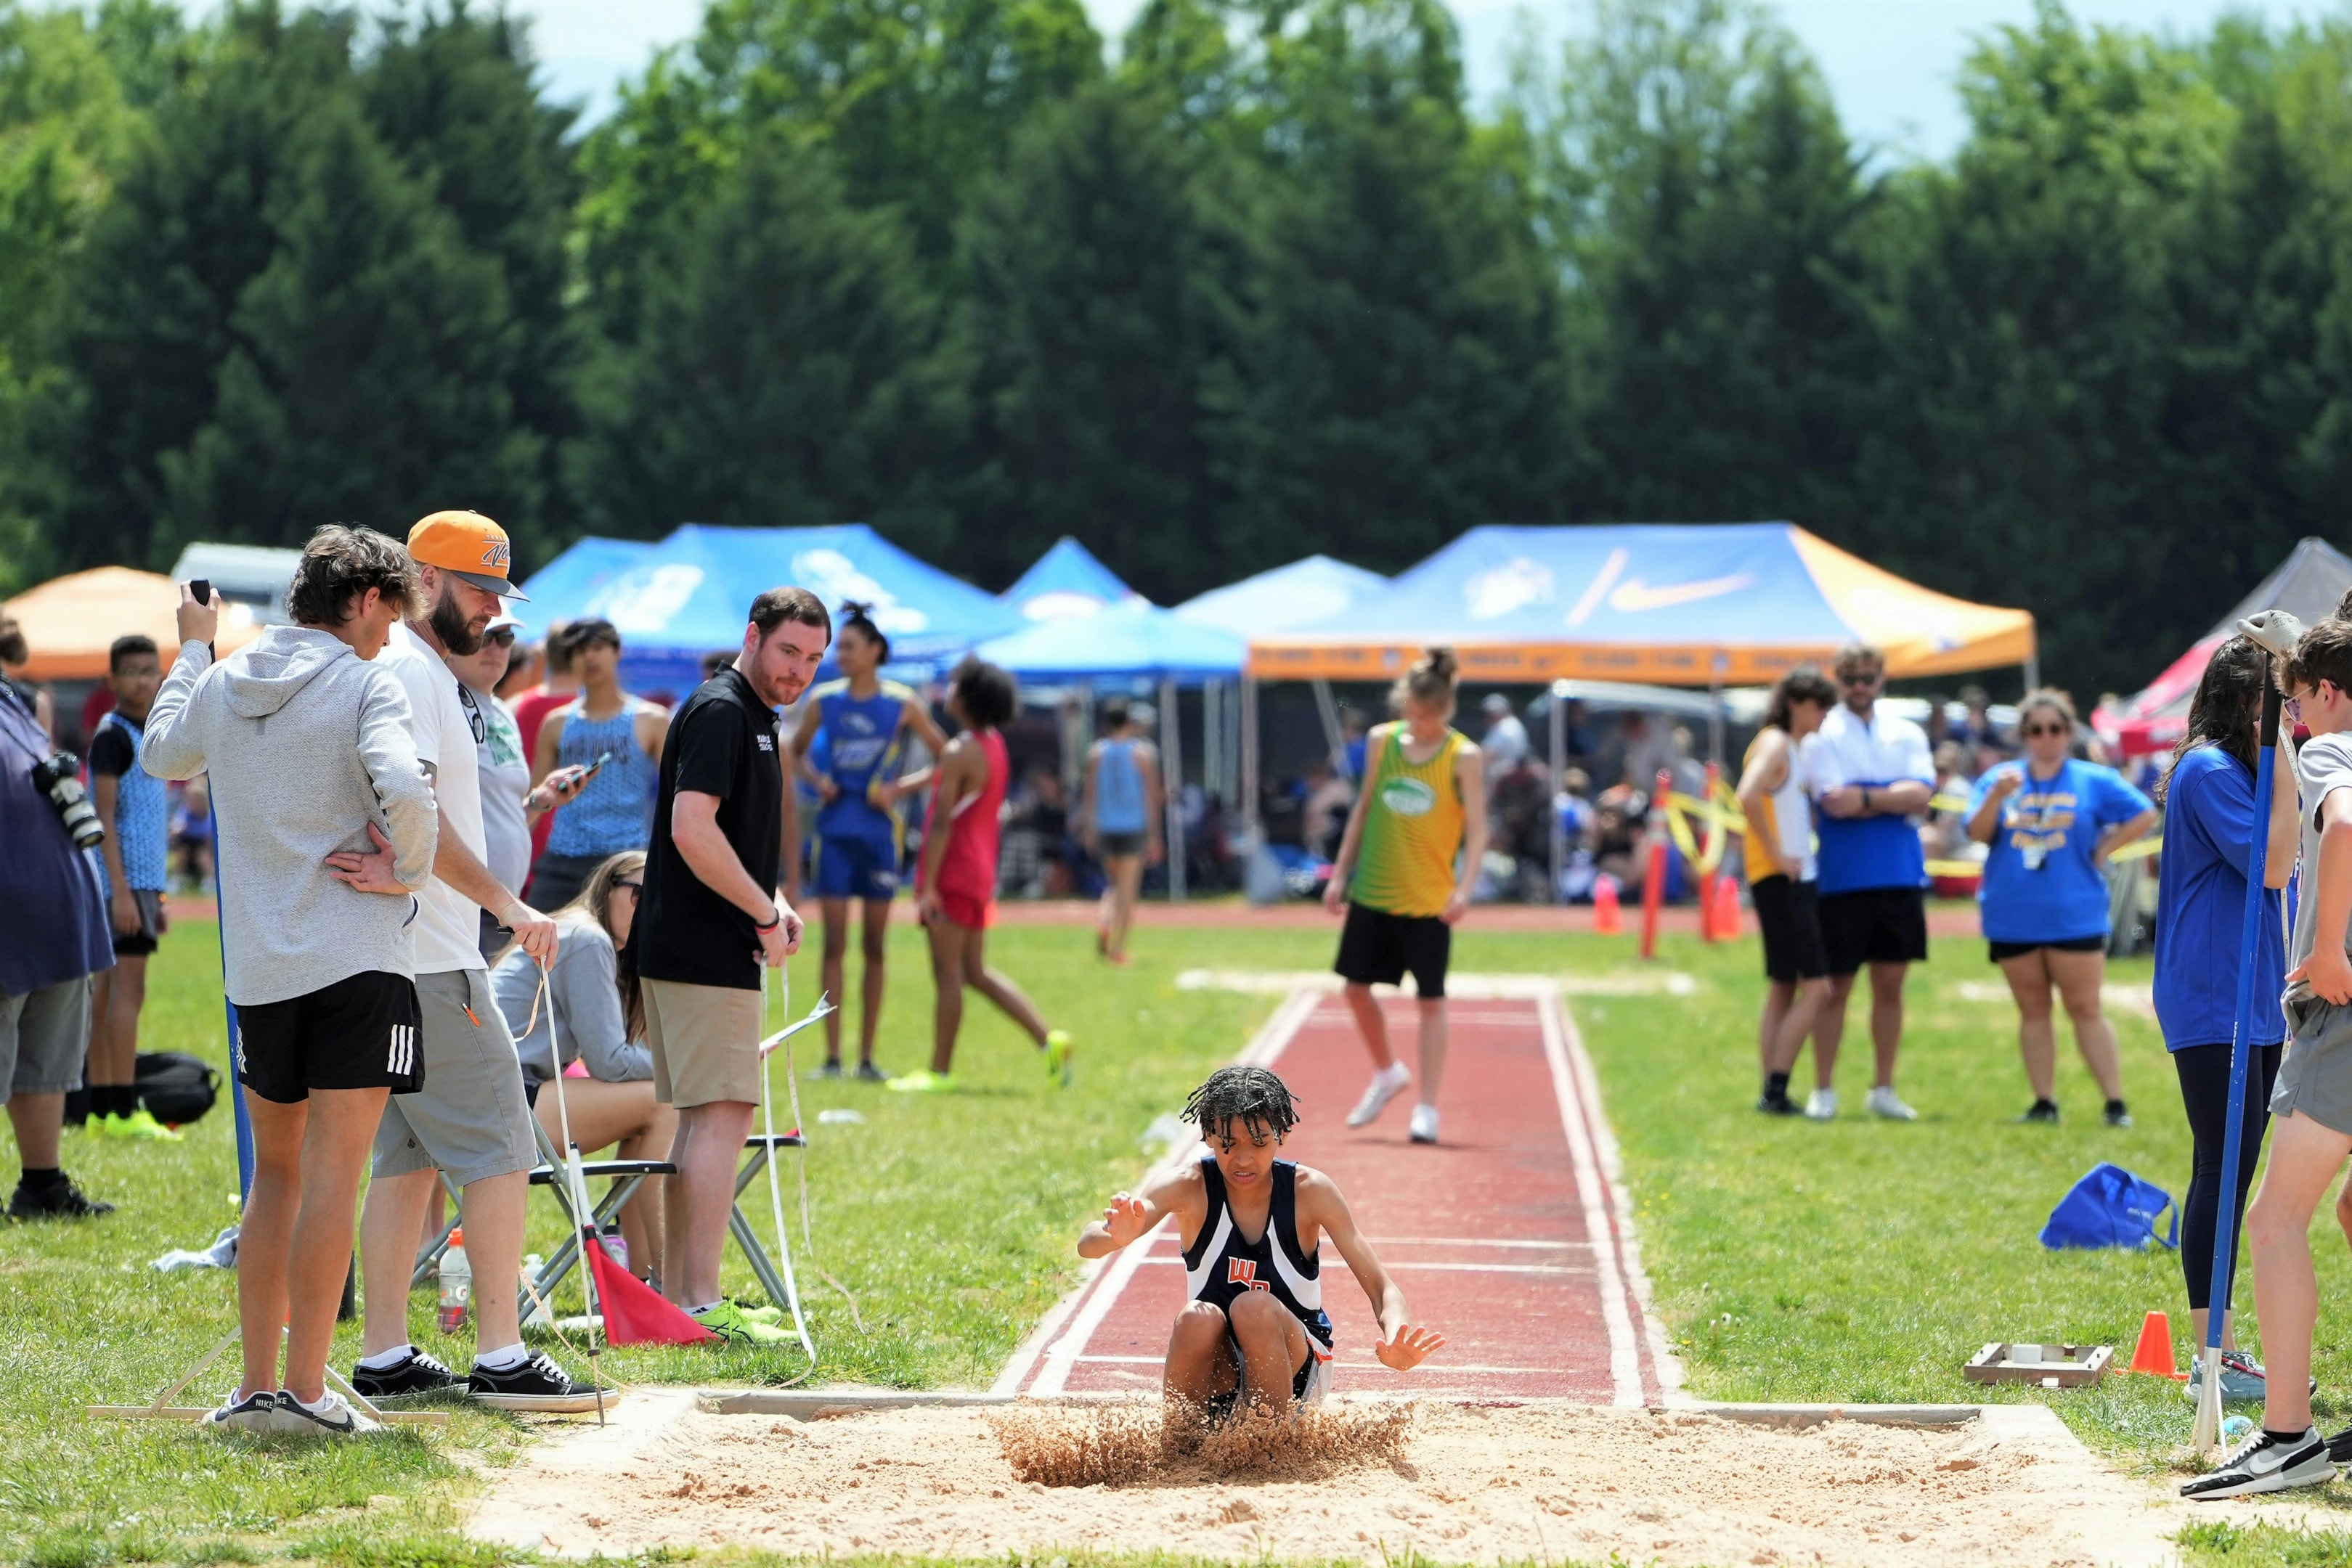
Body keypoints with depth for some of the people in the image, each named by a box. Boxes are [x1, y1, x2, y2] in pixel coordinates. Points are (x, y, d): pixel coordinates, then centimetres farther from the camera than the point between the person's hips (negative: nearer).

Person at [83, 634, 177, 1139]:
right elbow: (104, 816, -16)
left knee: (108, 990, 9)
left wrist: (157, 896, 23)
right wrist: (121, 891, -22)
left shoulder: (147, 736, 18)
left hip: (142, 879, 9)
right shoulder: (113, 735, -9)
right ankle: (123, 1111, -14)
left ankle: (101, 1108, 11)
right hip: (126, 880, -9)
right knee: (128, 988, -11)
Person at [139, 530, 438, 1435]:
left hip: (258, 969, 6)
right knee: (331, 1176, -5)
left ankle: (257, 1386, 16)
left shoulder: (222, 684, 9)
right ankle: (304, 1392, -8)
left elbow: (162, 755, 30)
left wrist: (191, 651, 41)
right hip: (356, 959, -6)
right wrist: (409, 873, -7)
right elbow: (403, 790, -25)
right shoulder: (363, 684, -8)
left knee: (276, 1173, 16)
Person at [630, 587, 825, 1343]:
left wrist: (773, 903, 12)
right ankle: (702, 1304, -14)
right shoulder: (719, 711, -13)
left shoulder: (752, 716, 19)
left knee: (703, 1118, 13)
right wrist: (766, 913, -15)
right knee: (723, 1114, -12)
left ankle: (676, 1296, 18)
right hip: (704, 953, -11)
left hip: (701, 950, 11)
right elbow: (692, 830, -23)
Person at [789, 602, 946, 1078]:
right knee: (834, 944, -4)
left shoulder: (902, 703, -2)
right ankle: (832, 1057, -3)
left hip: (879, 831, -1)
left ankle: (867, 1057, 10)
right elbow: (797, 751, 17)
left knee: (875, 946, 4)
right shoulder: (823, 701, 3)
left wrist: (900, 789, -8)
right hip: (835, 829, 1)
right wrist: (816, 780, -3)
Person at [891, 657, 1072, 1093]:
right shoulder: (994, 745, 12)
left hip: (954, 875, -9)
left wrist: (929, 886, -20)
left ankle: (939, 1072, -1)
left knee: (947, 973, -4)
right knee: (976, 971, 14)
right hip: (981, 873, 9)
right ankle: (1048, 1040, 6)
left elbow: (943, 823, -19)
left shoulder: (959, 753, -16)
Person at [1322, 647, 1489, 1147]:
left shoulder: (1463, 758, -8)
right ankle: (1387, 1073, 32)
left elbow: (1477, 831, -10)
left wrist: (1464, 889, -24)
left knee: (1431, 999, -1)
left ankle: (1427, 1108, 5)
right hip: (1371, 891, 4)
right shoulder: (1383, 741, 3)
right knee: (1356, 985, 9)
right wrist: (1341, 872, 12)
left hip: (1428, 899, -4)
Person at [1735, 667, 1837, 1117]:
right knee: (1816, 987, -12)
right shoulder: (1775, 744, -12)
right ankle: (1776, 1091, -11)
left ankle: (1773, 1093, 13)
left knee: (1784, 989, 11)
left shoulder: (1796, 748, 17)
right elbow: (1748, 796, -28)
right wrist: (1776, 855, -23)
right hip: (1781, 880, -10)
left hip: (1798, 881, 10)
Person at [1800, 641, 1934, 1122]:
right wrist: (1895, 799, -7)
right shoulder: (1822, 735, 0)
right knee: (1836, 987, 0)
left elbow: (1921, 793, -4)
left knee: (1890, 985, 7)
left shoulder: (1907, 735, 11)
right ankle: (1823, 1091, 7)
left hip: (1900, 878, 3)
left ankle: (1883, 1089, 14)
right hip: (1843, 879, -3)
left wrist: (1867, 799, -14)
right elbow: (1835, 801, -13)